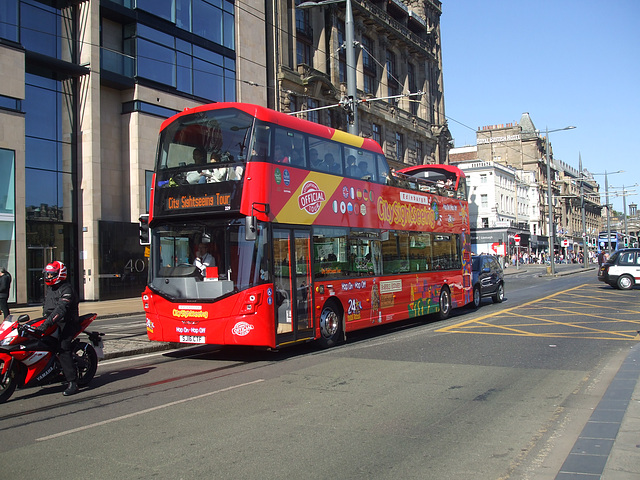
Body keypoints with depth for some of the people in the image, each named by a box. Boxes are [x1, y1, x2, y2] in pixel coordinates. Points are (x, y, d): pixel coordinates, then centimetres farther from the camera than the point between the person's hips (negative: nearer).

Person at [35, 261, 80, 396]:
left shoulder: (66, 290, -14)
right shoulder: (50, 288, 18)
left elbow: (61, 309, -27)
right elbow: (46, 306, 32)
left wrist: (46, 324, -35)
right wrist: (44, 318, 18)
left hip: (67, 323, -10)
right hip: (52, 323, 10)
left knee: (63, 349, -23)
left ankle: (72, 382, -26)